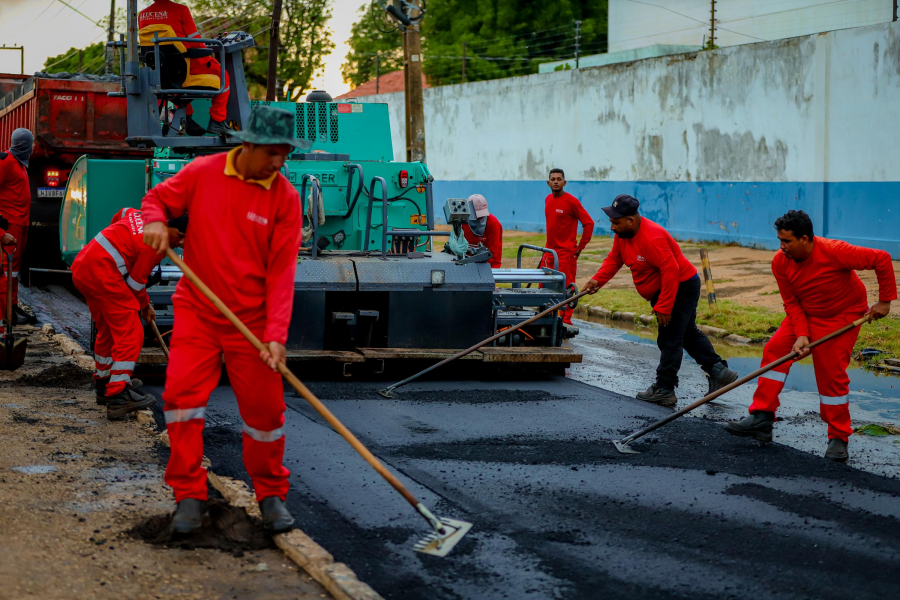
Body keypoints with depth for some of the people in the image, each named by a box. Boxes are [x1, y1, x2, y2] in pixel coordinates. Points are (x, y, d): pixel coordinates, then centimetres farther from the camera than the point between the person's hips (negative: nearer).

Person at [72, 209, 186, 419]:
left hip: (81, 268, 10)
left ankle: (103, 384, 37)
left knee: (108, 329, 24)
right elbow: (136, 281, -5)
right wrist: (145, 305, 14)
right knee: (130, 333, -8)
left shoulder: (141, 217, 14)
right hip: (103, 273, -10)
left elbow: (120, 215, 37)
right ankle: (118, 397, -14)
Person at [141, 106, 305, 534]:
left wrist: (276, 334, -18)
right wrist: (155, 220, -15)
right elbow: (158, 198, 11)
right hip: (196, 311, 1)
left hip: (252, 319, 0)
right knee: (181, 391, -12)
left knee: (264, 407, 1)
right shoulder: (202, 173, -3)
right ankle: (189, 495, 0)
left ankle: (271, 494, 21)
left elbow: (282, 271, -9)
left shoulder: (285, 197, -6)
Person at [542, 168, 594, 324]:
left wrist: (580, 247, -9)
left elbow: (589, 223, -10)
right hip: (550, 250, 7)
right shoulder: (548, 200, 10)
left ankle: (566, 321, -3)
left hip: (566, 252, -7)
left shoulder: (571, 201, -12)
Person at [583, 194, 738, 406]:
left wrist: (663, 307, -30)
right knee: (688, 334, 20)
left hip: (682, 287, -11)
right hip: (664, 290, 11)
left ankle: (664, 391, 0)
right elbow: (614, 259, 7)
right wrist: (598, 280, -11)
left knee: (670, 339, -6)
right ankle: (719, 371, 27)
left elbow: (671, 271, -33)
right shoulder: (623, 234, -2)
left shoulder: (652, 237, -33)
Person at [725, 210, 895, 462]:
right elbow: (791, 302, -8)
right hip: (804, 315, 5)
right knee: (775, 350, -9)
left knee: (832, 374, -11)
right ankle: (761, 418, -6)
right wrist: (801, 335, -22)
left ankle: (838, 438, 3)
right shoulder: (781, 263, -15)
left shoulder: (834, 252, -31)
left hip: (842, 315, -5)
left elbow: (882, 259, -25)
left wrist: (885, 301, -21)